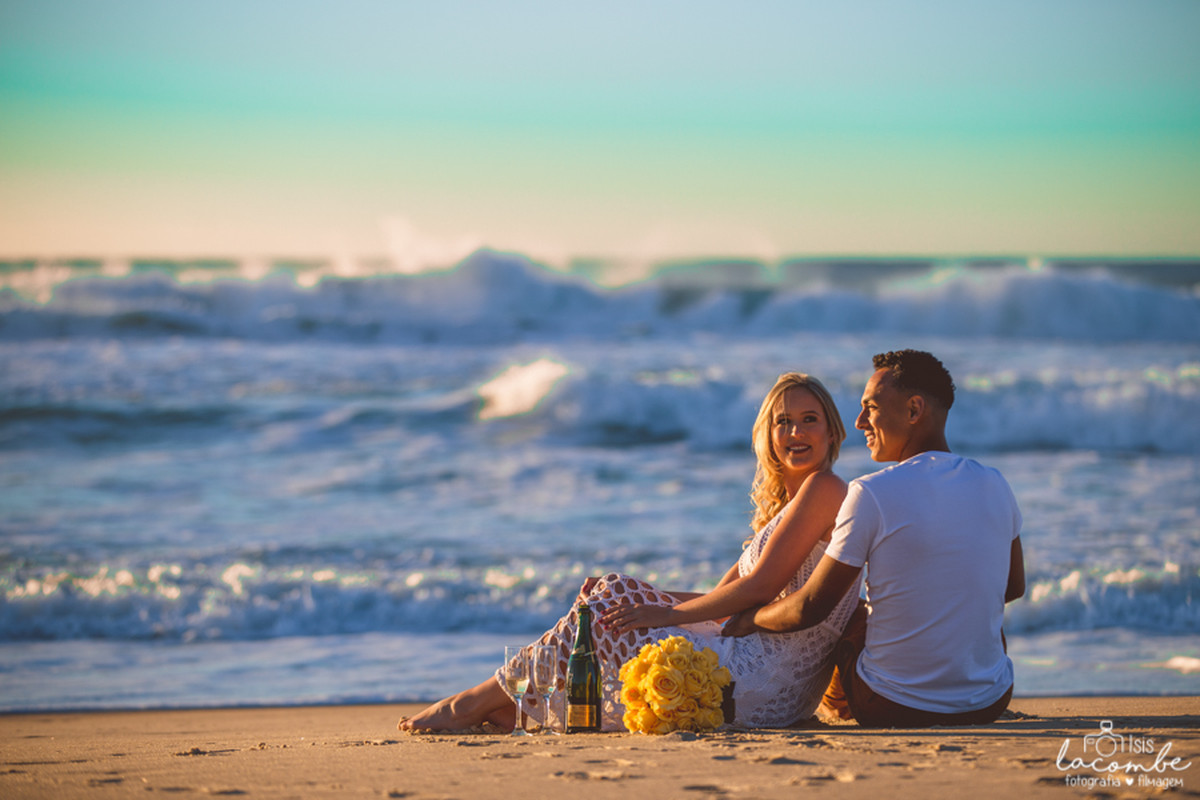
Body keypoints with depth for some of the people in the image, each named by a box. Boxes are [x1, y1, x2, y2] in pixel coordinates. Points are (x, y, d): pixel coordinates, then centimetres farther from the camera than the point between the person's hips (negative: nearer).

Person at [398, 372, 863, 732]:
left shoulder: (824, 489, -7)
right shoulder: (784, 502, 22)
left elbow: (759, 588, -15)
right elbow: (724, 597, 18)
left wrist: (666, 612, -8)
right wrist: (631, 598, 6)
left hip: (766, 687, -9)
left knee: (612, 601, -9)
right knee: (617, 593, 8)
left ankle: (480, 702, -1)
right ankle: (511, 710, 1)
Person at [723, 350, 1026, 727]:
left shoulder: (871, 494, -16)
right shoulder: (995, 486, -2)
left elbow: (809, 609, -10)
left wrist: (746, 621, 10)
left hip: (890, 709, -3)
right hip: (989, 706, 3)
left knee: (851, 615, 26)